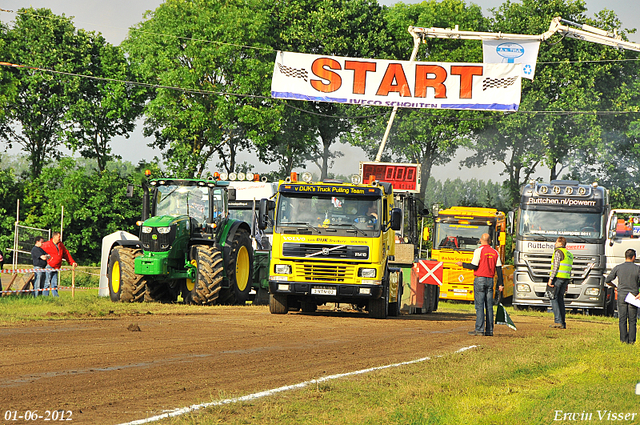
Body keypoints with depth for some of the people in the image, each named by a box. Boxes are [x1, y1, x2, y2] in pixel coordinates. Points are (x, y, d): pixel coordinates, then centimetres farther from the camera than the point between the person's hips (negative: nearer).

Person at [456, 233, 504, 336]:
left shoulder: (479, 251, -8)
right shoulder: (495, 252, 9)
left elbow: (474, 266, -11)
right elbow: (499, 269, 8)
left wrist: (462, 264, 5)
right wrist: (500, 284, 10)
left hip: (480, 279, -5)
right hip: (490, 280, 5)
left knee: (479, 305, -6)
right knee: (489, 306, 6)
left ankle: (479, 329, -11)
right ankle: (489, 330, 5)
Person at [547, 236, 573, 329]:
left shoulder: (558, 252, -7)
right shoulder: (569, 254, 19)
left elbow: (556, 266, -15)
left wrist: (550, 279, -16)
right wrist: (567, 284, 22)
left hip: (557, 277, -8)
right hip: (566, 279, 8)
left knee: (554, 299, -6)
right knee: (560, 299, 10)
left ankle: (558, 321, -15)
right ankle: (563, 323, 6)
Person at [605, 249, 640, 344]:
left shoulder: (618, 268, 1)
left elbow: (607, 280, 7)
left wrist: (615, 286, 23)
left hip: (621, 296, 1)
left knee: (622, 319, 5)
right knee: (632, 320, 4)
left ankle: (624, 339, 0)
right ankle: (631, 340, 1)